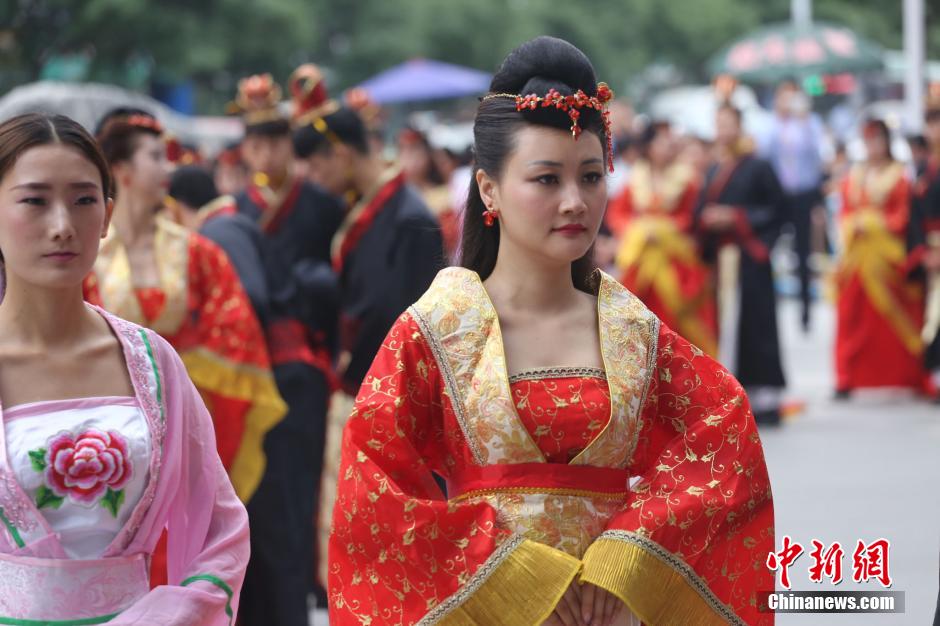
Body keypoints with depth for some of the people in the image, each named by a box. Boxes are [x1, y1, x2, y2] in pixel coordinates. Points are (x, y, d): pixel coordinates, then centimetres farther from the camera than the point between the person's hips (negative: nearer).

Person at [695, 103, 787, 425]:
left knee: (756, 324, -7)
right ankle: (741, 395, 9)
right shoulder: (713, 172, 17)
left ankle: (766, 399, -4)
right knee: (729, 326, 4)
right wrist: (706, 219, -5)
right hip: (721, 259, 6)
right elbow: (702, 212, 19)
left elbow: (777, 211, -7)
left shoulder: (758, 168, -3)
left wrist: (736, 218, -14)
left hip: (749, 258, -6)